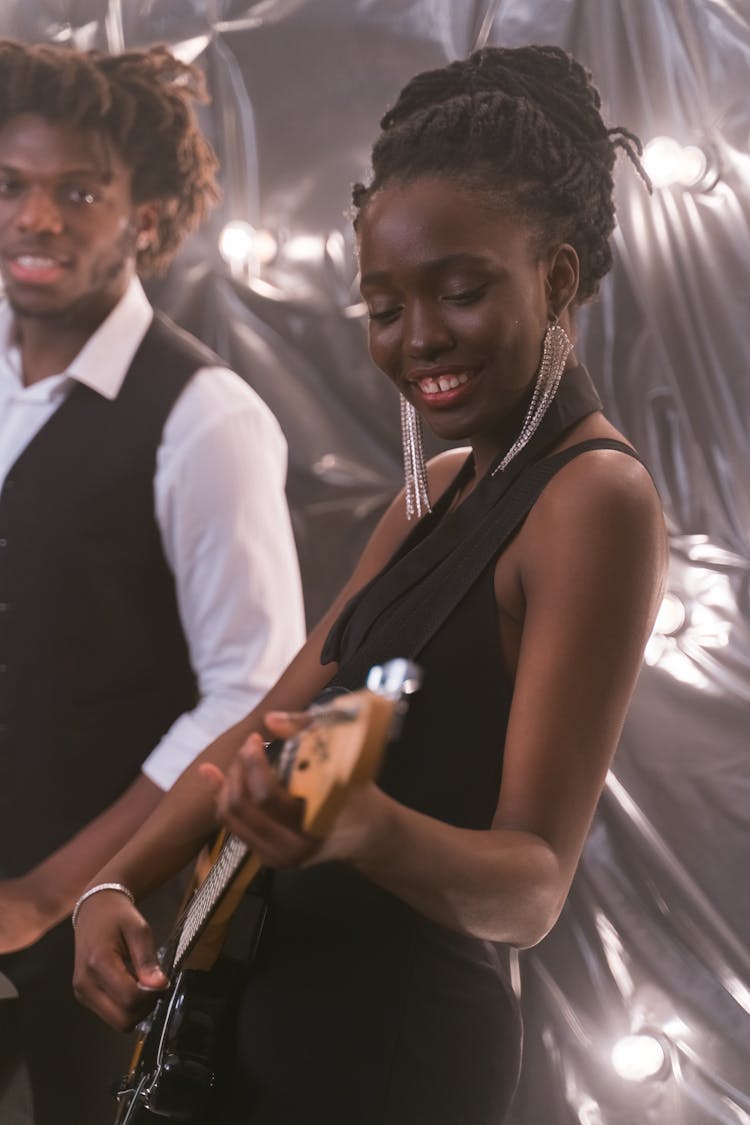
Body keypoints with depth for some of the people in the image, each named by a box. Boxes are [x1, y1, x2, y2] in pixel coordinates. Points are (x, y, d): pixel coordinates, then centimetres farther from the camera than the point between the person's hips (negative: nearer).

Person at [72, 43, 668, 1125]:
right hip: (270, 1020, 8)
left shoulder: (598, 499, -17)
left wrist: (366, 828, -40)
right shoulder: (441, 491, 11)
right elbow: (270, 724, 12)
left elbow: (534, 885, -22)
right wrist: (116, 886, -2)